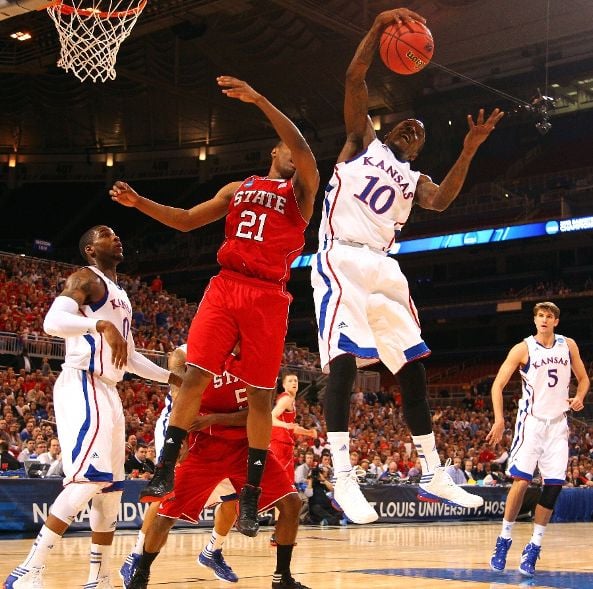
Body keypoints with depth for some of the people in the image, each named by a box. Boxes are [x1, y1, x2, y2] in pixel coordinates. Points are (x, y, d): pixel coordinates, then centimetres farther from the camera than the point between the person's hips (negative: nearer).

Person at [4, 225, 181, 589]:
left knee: (111, 485, 9)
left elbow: (130, 356, 31)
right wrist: (102, 325, -35)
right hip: (83, 386, -10)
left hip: (108, 392, 10)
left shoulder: (121, 295, 23)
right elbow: (53, 321, -23)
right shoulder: (85, 278, -4)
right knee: (90, 477, -21)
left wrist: (171, 377, 27)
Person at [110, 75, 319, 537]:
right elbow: (187, 220, 20)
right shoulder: (238, 189, 21)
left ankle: (252, 492, 3)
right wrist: (139, 203, 4)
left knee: (260, 393, -2)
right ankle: (166, 469, -2)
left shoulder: (301, 191, 8)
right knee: (195, 374, -8)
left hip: (268, 296, -3)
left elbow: (305, 153, -13)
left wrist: (260, 101, -22)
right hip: (225, 286, 3)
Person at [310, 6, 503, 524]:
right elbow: (355, 79, 0)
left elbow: (442, 200, -1)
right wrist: (380, 26, -12)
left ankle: (433, 476, 12)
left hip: (383, 267, 6)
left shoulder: (414, 180, 23)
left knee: (413, 368, 5)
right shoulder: (364, 142, 13)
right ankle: (343, 478, -22)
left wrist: (469, 151, -13)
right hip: (340, 259, -6)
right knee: (344, 359, -19)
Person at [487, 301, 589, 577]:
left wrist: (579, 397, -5)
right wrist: (499, 419, -20)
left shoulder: (568, 345, 6)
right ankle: (504, 540, 1)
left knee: (554, 486, -2)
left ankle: (534, 547, 6)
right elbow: (498, 384, -8)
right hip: (531, 421, -4)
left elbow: (583, 378, 17)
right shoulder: (523, 348, -5)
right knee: (521, 481, -13)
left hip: (558, 423, 4)